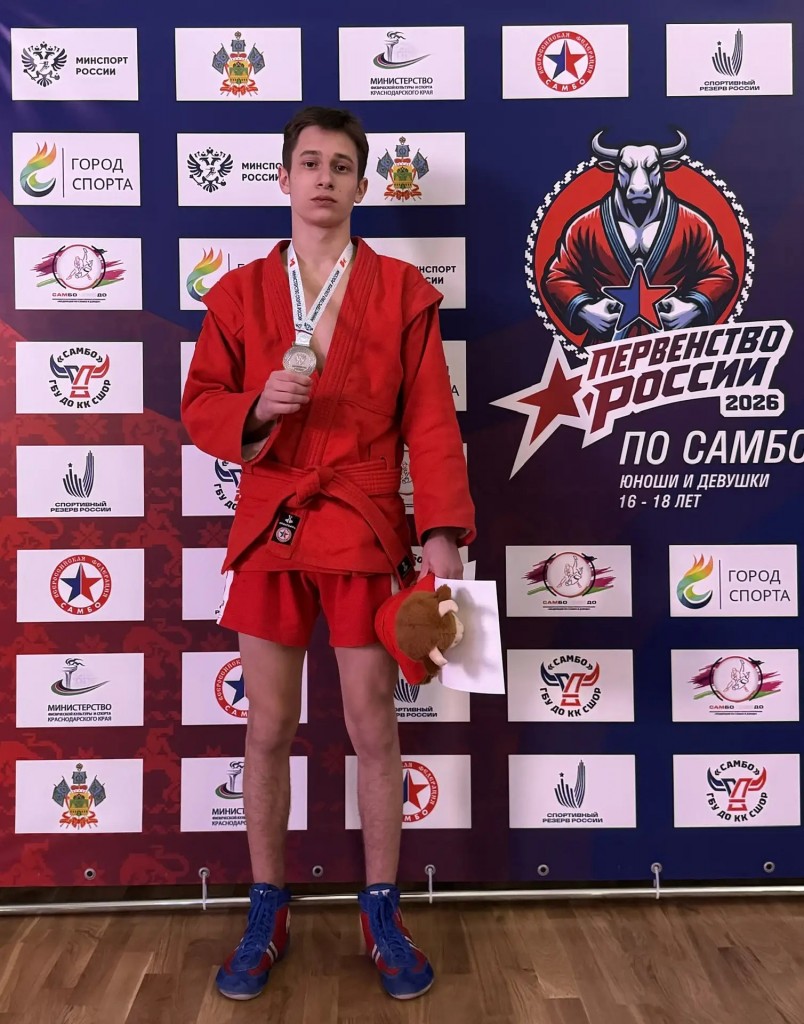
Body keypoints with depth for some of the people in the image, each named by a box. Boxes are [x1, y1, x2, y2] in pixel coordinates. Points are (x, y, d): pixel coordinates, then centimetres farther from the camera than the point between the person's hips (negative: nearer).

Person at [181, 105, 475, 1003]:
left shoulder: (403, 292, 4)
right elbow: (199, 406, 8)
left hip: (367, 534, -1)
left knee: (374, 731, 6)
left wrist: (443, 532, -12)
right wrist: (253, 411, -15)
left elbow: (431, 423, -2)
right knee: (268, 731, 10)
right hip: (269, 532, 2)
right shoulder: (238, 293, 8)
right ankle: (267, 916, 29)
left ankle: (381, 914, 27)